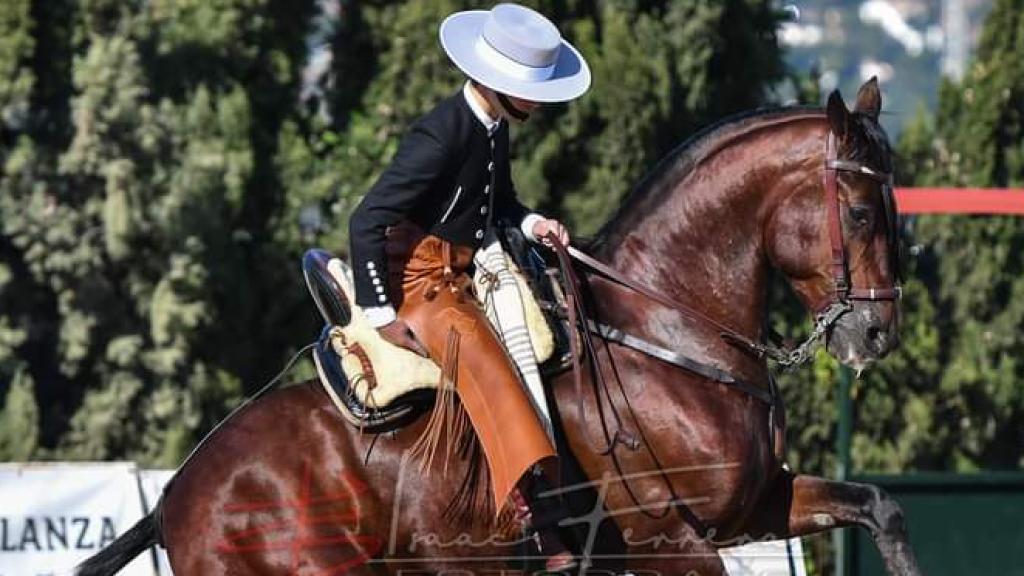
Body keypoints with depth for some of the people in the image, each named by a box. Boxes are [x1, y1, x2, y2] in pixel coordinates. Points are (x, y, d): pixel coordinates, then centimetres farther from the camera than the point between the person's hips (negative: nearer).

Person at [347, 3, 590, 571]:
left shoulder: (495, 127, 8)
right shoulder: (440, 135, -20)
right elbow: (367, 221, -21)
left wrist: (531, 223, 5)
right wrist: (381, 314, -20)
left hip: (462, 276, 11)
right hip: (418, 280, -11)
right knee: (489, 367, -30)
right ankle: (540, 528, -42)